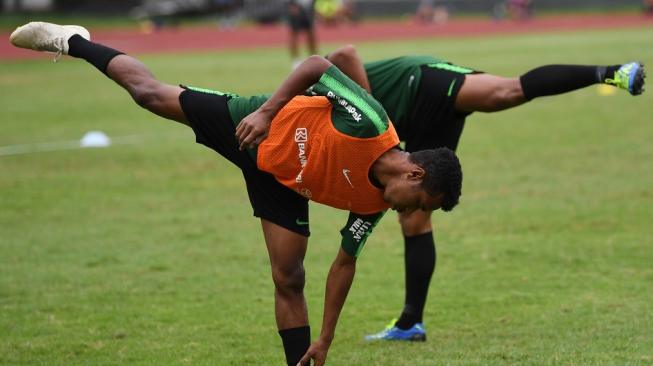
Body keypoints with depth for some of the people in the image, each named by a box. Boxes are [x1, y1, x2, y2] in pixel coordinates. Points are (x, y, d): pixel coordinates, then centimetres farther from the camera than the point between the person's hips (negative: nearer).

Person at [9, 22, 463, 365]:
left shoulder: (375, 203, -16)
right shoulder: (370, 124, -36)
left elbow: (344, 264, -5)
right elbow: (317, 65, -28)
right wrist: (265, 112, -35)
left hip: (283, 182, 4)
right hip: (254, 130, -4)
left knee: (289, 279, -7)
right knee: (150, 92, 11)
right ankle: (72, 41, 35)